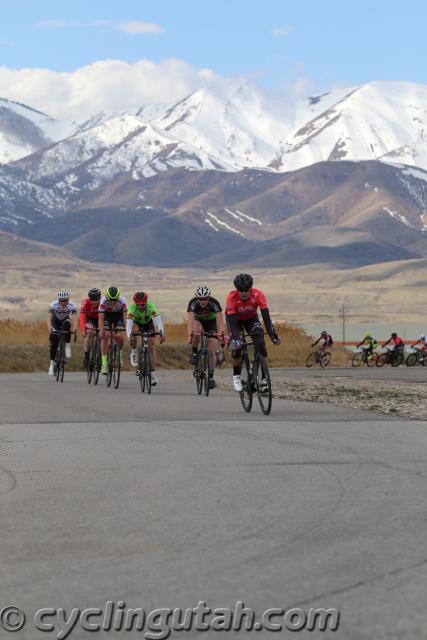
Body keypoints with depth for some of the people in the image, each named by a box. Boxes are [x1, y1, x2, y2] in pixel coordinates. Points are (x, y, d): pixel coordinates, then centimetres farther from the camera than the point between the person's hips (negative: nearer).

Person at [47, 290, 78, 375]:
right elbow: (49, 317, -35)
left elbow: (74, 318, -36)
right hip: (55, 322, -1)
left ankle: (67, 346, -23)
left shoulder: (72, 305, -26)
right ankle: (52, 363, -5)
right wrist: (49, 327, -54)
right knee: (54, 342, -14)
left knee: (67, 324, -36)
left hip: (65, 321, 1)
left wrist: (75, 328, -55)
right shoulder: (54, 305, -28)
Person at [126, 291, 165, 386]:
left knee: (151, 347, -12)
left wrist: (161, 333, -61)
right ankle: (134, 353, -7)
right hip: (136, 323, 0)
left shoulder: (151, 307, -36)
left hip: (148, 323, 0)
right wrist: (129, 337, -63)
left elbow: (158, 320, -44)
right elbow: (128, 324, -45)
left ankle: (153, 375, -10)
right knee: (134, 331, -35)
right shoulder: (132, 308, -37)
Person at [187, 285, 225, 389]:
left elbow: (220, 320, -41)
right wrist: (190, 334, -60)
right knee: (197, 331, -37)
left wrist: (221, 334, -58)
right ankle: (194, 353, -12)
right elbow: (190, 320, -44)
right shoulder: (193, 303, -33)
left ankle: (211, 377, -1)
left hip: (211, 321, 0)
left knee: (211, 351, -10)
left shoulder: (214, 303, -34)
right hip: (198, 320, 0)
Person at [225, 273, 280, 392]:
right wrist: (234, 338, -50)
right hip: (235, 319, -1)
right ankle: (236, 377, 1)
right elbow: (231, 320, -38)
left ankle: (264, 378, -14)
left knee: (260, 343, -22)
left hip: (251, 319, 1)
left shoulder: (258, 295, -32)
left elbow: (266, 316, -33)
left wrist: (272, 334, -43)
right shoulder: (231, 297, -35)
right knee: (236, 346, -21)